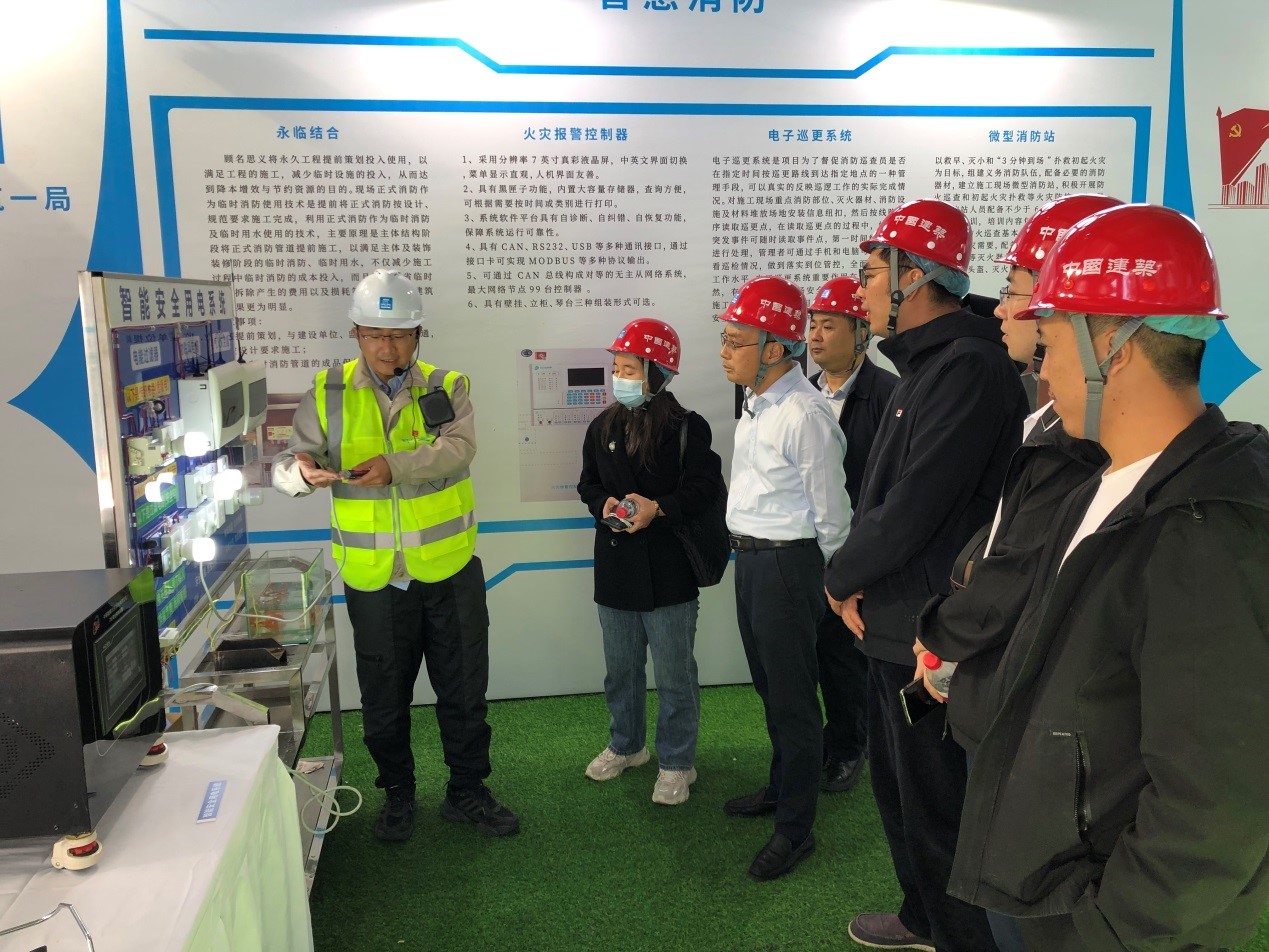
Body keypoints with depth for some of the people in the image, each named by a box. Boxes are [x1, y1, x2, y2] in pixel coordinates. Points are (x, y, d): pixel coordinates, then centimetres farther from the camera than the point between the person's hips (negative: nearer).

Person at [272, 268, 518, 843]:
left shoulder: (447, 387, -1)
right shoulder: (328, 393, 1)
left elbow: (458, 447, -20)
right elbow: (286, 465, -4)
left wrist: (395, 465, -36)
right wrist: (302, 470, -29)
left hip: (450, 570, 0)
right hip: (372, 578, 1)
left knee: (464, 687, 11)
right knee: (384, 695, 15)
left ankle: (466, 791, 31)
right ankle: (398, 794, 36)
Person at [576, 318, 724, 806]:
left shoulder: (687, 428, -10)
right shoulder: (602, 427, 6)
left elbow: (705, 487, -13)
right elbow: (588, 484, 14)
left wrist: (658, 508, -23)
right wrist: (604, 505, -7)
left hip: (670, 571, -5)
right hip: (616, 567, 5)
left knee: (674, 674, 5)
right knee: (620, 668, 19)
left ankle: (676, 762, 22)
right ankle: (625, 746, 39)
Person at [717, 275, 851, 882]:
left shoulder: (805, 415, -21)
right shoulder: (755, 405, 9)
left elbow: (831, 512, -16)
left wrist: (830, 577, -5)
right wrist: (748, 553, 19)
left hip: (787, 562, -9)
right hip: (749, 558, 9)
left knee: (792, 696, 2)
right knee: (769, 686, 22)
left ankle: (796, 827, 17)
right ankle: (781, 786, 41)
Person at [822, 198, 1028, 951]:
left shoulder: (968, 367, -21)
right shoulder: (928, 366, 12)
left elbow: (913, 508, -25)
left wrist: (841, 578, -9)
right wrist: (860, 580, 2)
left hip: (929, 632, -10)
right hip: (896, 621, 10)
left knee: (937, 803, 5)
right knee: (899, 784, 23)